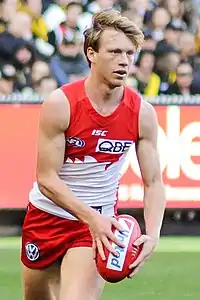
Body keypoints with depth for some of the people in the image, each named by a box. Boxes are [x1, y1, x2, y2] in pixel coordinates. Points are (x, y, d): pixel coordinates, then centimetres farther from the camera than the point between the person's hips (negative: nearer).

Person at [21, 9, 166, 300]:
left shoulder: (142, 113, -11)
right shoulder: (60, 104, -18)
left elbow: (153, 182, -6)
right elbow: (47, 179, -18)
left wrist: (152, 234, -24)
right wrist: (91, 217, -30)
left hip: (99, 224, 0)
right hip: (48, 214, 0)